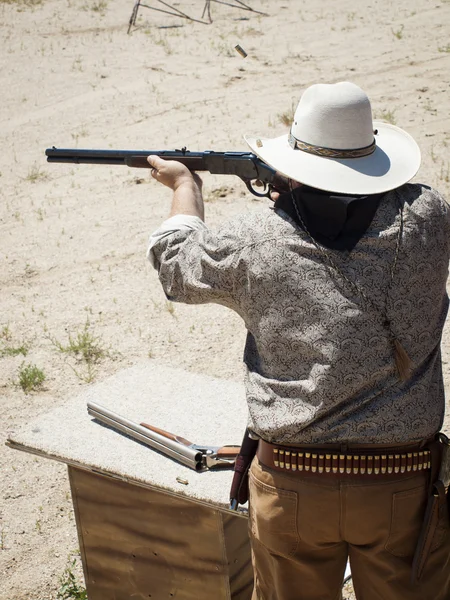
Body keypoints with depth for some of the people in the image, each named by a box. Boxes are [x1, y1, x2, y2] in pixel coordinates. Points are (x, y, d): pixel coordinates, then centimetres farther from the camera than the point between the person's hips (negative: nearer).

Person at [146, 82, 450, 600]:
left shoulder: (253, 241, -9)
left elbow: (179, 268, 12)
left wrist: (185, 185, 28)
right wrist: (292, 191, 18)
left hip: (291, 488, 0)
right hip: (402, 484, 1)